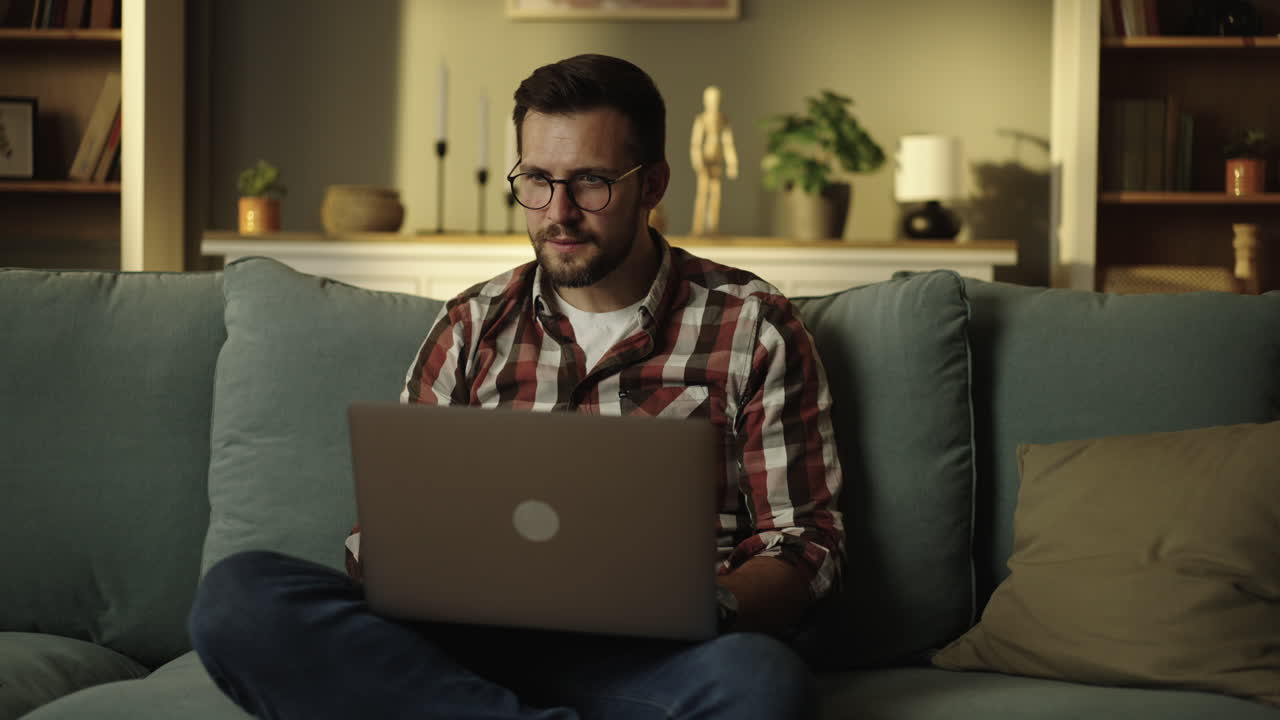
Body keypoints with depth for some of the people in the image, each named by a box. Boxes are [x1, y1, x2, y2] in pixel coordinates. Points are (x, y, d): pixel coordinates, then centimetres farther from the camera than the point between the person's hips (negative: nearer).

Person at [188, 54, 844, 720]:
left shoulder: (753, 327, 9)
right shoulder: (470, 328, 19)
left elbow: (805, 546, 6)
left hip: (648, 661, -4)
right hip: (473, 649, 4)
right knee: (238, 594, -26)